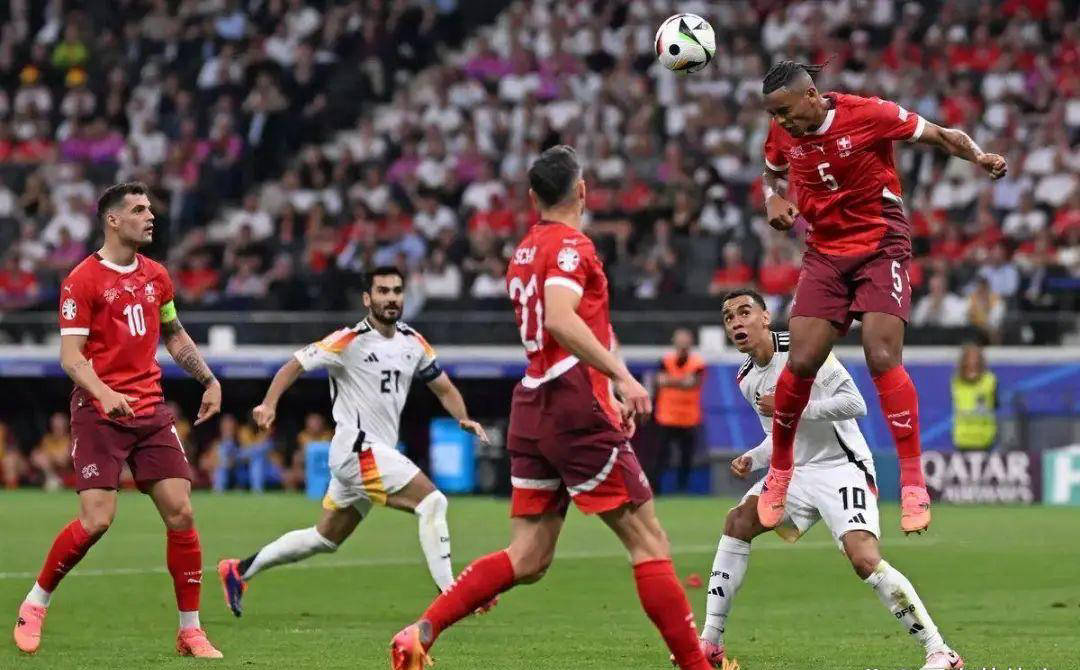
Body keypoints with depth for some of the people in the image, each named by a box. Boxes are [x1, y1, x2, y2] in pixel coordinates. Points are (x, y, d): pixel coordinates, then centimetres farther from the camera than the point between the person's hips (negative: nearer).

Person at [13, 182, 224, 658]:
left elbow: (174, 336, 28)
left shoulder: (156, 276, 12)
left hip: (151, 411, 6)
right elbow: (70, 355, -11)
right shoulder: (83, 279, -7)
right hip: (99, 413, -5)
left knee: (180, 513, -4)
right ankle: (35, 603, 7)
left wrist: (209, 380, 18)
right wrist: (104, 394, -27)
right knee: (96, 520, -15)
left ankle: (190, 631, 4)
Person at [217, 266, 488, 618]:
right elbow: (296, 364, -10)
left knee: (324, 539, 17)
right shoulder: (350, 341, -11)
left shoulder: (413, 343, 9)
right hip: (356, 447, -8)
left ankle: (238, 571, 28)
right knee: (432, 501, -19)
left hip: (379, 454, 8)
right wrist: (269, 403, -25)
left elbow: (443, 388, 17)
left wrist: (463, 418, -2)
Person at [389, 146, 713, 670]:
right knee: (649, 543, -3)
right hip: (577, 409, -8)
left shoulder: (524, 251, 19)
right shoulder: (571, 244, -8)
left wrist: (606, 394, 32)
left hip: (532, 406, 8)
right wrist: (622, 376, -29)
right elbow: (561, 320, -25)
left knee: (526, 560, 7)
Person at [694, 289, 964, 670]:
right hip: (795, 471, 8)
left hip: (841, 468, -8)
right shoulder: (746, 378, 11)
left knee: (864, 558, -24)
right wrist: (752, 460, 3)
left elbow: (855, 404, -21)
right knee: (738, 522, -3)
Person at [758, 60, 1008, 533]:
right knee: (800, 363, -6)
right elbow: (771, 174, 21)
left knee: (882, 358, -17)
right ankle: (778, 473, 15)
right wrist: (772, 200, -1)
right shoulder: (782, 133, -1)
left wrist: (979, 157, -25)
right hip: (825, 253, 4)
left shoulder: (868, 114, -15)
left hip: (881, 248, -4)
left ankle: (913, 484, -12)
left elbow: (940, 135, -7)